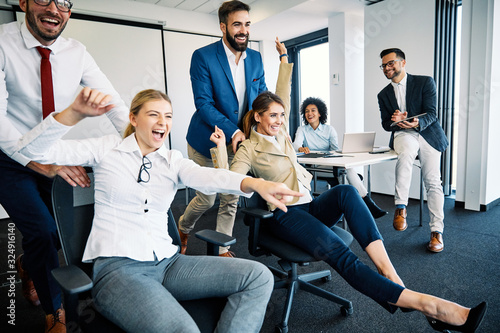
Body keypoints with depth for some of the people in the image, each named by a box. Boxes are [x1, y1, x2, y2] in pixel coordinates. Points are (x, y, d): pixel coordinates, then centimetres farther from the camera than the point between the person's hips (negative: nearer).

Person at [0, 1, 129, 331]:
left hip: (57, 160, 4)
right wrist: (42, 163, -37)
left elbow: (112, 101, -12)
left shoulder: (76, 52, -6)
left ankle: (28, 264, 44)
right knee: (42, 231, -13)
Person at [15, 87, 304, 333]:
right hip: (118, 267, -4)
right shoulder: (107, 149, 5)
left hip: (167, 262, 5)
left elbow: (205, 176, -11)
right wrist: (76, 112, -20)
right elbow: (32, 150, -1)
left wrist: (254, 183, -32)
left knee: (259, 276, -9)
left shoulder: (173, 160, 11)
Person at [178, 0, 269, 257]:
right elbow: (203, 103, -17)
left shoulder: (255, 58, 3)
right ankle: (183, 227, 40)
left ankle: (222, 250, 29)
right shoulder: (203, 57, -13)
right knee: (206, 200, 6)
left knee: (231, 200, 10)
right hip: (207, 142, -4)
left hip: (239, 142, 5)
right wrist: (232, 131, -26)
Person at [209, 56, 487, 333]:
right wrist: (220, 148, -21)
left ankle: (390, 274, -33)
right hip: (286, 215, -6)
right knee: (340, 255, -30)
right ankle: (428, 305, -39)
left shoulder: (280, 132, 16)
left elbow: (284, 94, 14)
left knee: (345, 191, -29)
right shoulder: (248, 150, -2)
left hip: (310, 206, 7)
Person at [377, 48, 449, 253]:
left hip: (427, 134, 0)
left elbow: (431, 113, -5)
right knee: (406, 153, -36)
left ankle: (436, 232, -1)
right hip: (402, 135, 1)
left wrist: (417, 122, -28)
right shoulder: (384, 94, 14)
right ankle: (400, 208, -35)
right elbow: (385, 124, 9)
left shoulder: (425, 82, 4)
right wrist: (395, 121, -15)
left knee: (433, 182, -9)